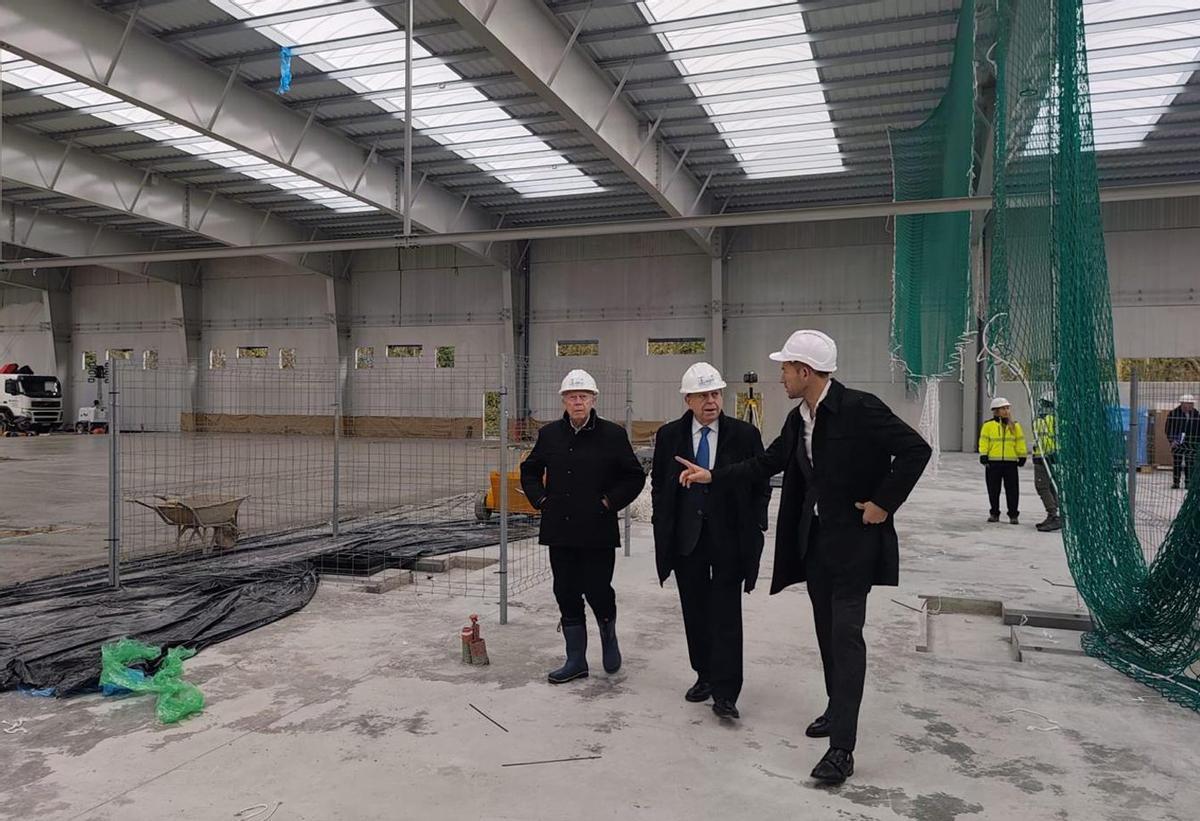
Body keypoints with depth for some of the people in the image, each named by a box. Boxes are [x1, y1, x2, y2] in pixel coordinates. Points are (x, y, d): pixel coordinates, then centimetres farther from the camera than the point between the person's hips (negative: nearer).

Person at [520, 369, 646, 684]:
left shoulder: (613, 434, -4)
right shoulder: (549, 434, 6)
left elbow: (635, 476, 1)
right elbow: (529, 471, 19)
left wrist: (609, 502, -8)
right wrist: (540, 499, 6)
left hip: (598, 531, -3)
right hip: (560, 531, 4)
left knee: (597, 590, -2)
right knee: (567, 595, 9)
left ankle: (609, 636, 31)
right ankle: (576, 661, 22)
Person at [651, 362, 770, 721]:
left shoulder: (745, 435, -3)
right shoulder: (669, 436, 2)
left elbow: (761, 486, 2)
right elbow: (658, 484, 9)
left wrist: (753, 530, -3)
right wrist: (663, 527, 3)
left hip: (729, 537, -2)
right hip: (686, 539, 3)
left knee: (726, 614, -3)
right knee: (695, 611, 11)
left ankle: (724, 692, 2)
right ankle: (705, 676, 26)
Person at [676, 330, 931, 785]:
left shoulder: (860, 408, -18)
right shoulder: (798, 419, 5)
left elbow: (916, 449, -18)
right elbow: (767, 463, 13)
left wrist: (884, 503, -16)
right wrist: (712, 475, 10)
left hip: (853, 538, -8)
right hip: (814, 537, 8)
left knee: (846, 633, -9)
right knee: (827, 630, 17)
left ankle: (842, 747, -6)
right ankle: (838, 709, 36)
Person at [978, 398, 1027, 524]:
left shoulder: (1015, 425, 9)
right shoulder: (988, 425, 1)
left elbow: (1020, 442, 11)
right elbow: (984, 442, 0)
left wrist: (1022, 456, 7)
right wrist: (983, 456, -6)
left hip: (1011, 462, 1)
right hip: (993, 462, -1)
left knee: (1012, 489, 1)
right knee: (993, 490, 7)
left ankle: (1013, 515, 10)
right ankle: (994, 513, 19)